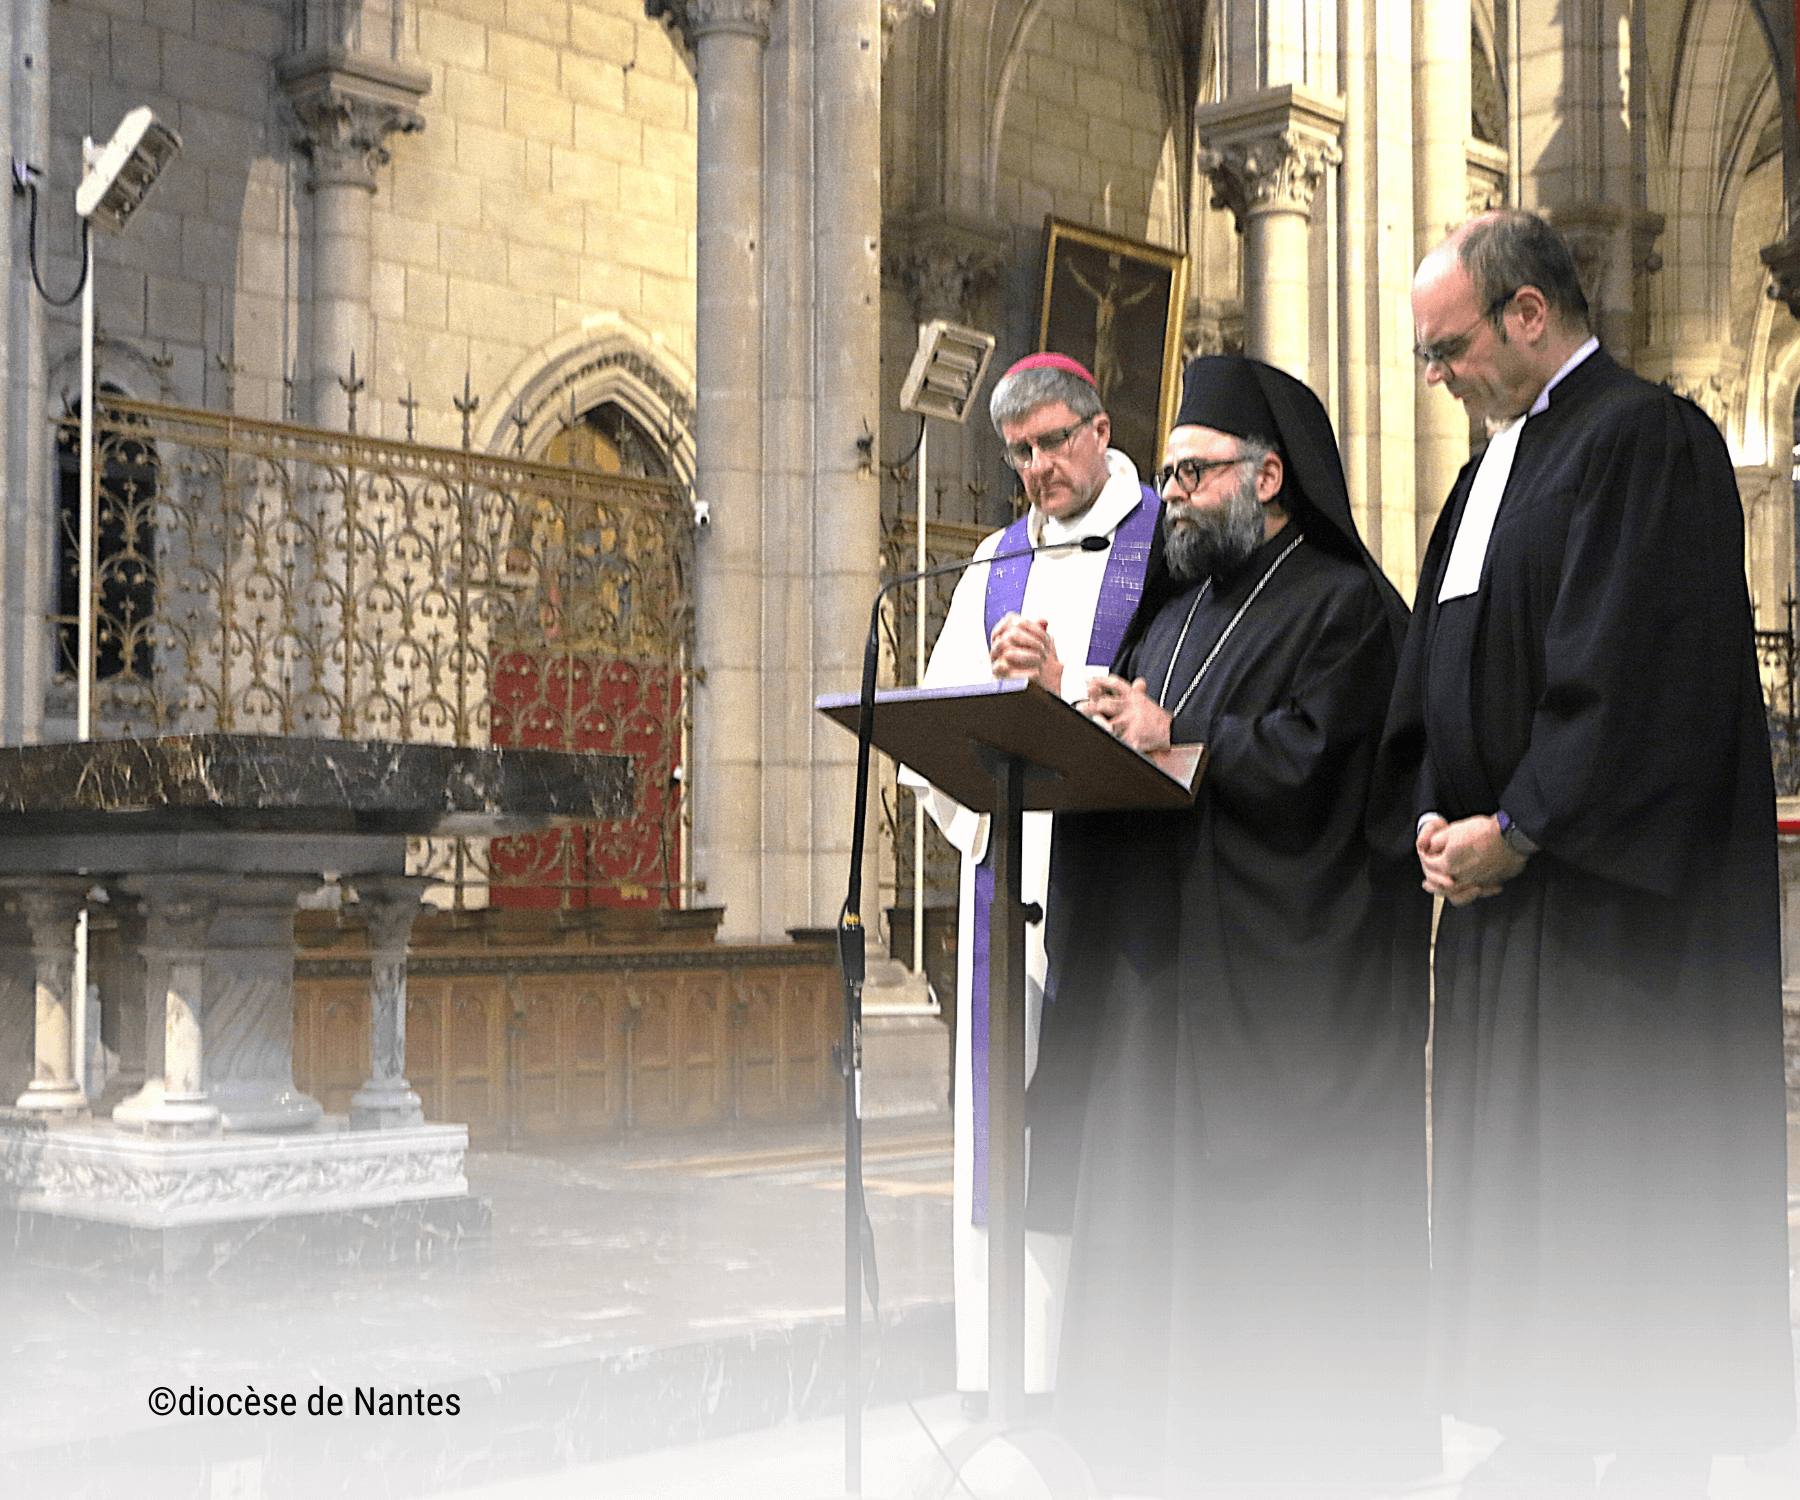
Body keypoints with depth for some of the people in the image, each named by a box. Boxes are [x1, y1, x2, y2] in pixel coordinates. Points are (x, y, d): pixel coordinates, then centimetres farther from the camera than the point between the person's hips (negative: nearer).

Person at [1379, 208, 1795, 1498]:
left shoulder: (1643, 438, -11)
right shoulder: (1496, 468, 17)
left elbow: (1635, 676, -19)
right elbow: (1445, 671, 18)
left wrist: (1512, 832, -15)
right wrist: (1436, 818, 3)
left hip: (1608, 893, -9)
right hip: (1502, 874, 9)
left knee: (1622, 1162, -3)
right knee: (1514, 1159, 10)